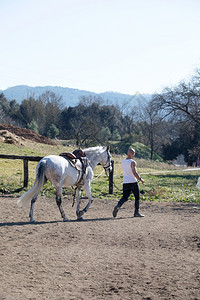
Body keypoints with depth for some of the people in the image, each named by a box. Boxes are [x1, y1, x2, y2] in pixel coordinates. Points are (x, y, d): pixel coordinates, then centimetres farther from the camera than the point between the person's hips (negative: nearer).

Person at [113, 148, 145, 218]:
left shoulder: (123, 162, 9)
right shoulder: (132, 162, -13)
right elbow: (134, 173, -23)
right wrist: (140, 179, -12)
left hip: (125, 182, 6)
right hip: (133, 182, -6)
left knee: (124, 197, 8)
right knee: (137, 197, 10)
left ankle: (118, 206, -19)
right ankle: (136, 212, 14)